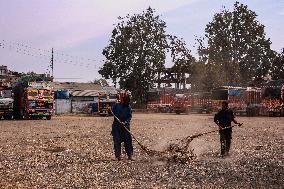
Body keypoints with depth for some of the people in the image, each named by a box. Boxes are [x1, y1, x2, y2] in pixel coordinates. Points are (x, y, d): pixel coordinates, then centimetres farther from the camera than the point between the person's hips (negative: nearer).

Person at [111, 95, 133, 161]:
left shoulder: (129, 107, 4)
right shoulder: (116, 105, 4)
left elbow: (129, 117, -3)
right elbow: (112, 112, 13)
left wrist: (125, 122, -20)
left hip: (125, 126, 0)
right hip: (116, 126, 0)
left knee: (128, 140, -3)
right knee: (117, 140, -1)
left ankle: (130, 155, 3)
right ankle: (118, 155, 5)